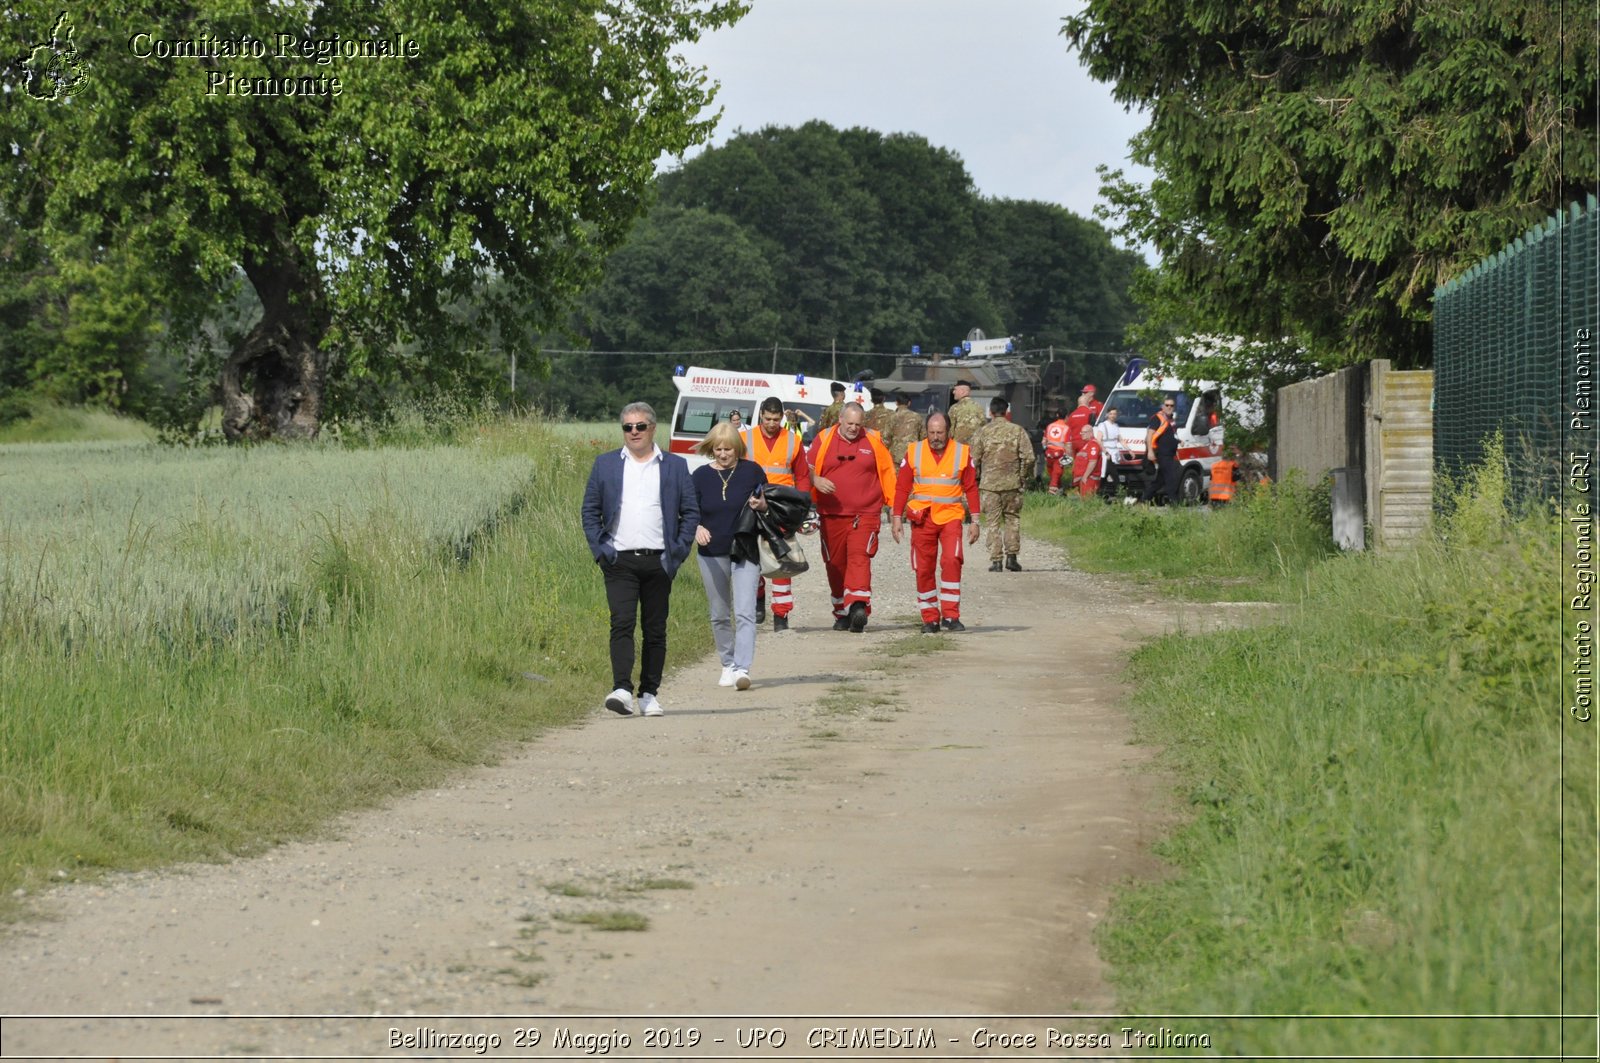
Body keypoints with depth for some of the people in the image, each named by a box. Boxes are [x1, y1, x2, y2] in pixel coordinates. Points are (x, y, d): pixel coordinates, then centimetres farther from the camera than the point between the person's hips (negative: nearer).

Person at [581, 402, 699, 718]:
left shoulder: (675, 466, 8)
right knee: (622, 623, -15)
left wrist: (679, 550, -2)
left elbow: (691, 512, 8)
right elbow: (590, 511, 9)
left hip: (658, 561, 1)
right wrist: (600, 548, -2)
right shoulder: (605, 464, 9)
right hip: (620, 561, -1)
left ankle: (650, 694, 12)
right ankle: (622, 690, -23)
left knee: (655, 630, 5)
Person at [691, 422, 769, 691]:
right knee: (719, 615, 11)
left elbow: (770, 504, 8)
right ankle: (728, 665, 27)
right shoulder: (701, 476, 2)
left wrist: (762, 505, -15)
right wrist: (697, 528, -18)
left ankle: (742, 668, -20)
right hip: (712, 554, 3)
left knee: (744, 613, -14)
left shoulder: (752, 471, -1)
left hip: (745, 551, -3)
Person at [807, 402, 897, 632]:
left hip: (865, 514, -2)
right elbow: (808, 467, 9)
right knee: (835, 564, 6)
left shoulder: (873, 442, 7)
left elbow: (887, 473, 12)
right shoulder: (824, 439, 6)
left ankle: (858, 607, -31)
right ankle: (842, 614, 16)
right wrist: (816, 480, -13)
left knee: (860, 558, -18)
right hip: (832, 515, 2)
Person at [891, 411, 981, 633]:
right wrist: (897, 517, 2)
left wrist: (974, 520, 3)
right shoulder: (913, 452, 4)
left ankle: (951, 615, -13)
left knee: (951, 561, -18)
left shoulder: (962, 452, 3)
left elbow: (971, 488, 6)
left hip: (951, 517, -1)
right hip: (922, 518, 1)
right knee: (924, 569, 2)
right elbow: (902, 487, 8)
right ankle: (930, 618, 12)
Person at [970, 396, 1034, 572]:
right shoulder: (1017, 430, -2)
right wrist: (1022, 477, 8)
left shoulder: (983, 432, -3)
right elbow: (1028, 457, -6)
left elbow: (974, 459, -3)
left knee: (993, 523, 4)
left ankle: (995, 560, 0)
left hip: (989, 484, 0)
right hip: (1011, 484, 0)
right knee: (1012, 519, 13)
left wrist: (977, 480, 11)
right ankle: (1011, 556, 7)